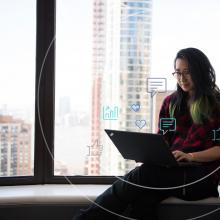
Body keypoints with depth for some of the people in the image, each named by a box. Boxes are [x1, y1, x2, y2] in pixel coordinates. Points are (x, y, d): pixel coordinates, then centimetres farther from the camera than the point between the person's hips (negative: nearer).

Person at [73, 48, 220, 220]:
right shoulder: (171, 102, 17)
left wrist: (191, 156, -18)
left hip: (203, 175, -4)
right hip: (172, 170, 4)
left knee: (142, 175, -30)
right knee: (143, 196, -32)